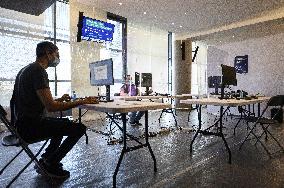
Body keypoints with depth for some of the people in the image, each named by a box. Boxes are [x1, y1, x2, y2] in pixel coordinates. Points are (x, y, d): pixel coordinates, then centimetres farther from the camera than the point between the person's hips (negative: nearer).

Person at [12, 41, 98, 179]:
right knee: (79, 128, -14)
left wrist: (59, 100, 17)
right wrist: (82, 101, -20)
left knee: (64, 123, 28)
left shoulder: (27, 69, 16)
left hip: (22, 124, 11)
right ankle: (50, 164, 3)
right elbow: (50, 107, -26)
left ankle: (44, 161, 25)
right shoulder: (38, 70, -18)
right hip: (30, 127, -11)